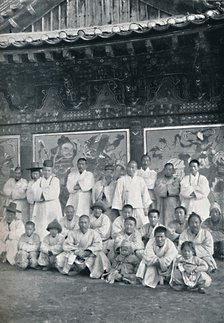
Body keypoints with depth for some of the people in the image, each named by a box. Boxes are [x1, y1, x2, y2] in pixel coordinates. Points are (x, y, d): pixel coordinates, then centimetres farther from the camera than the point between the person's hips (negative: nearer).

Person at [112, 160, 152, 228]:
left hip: (139, 209, 2)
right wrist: (119, 209, -1)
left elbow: (145, 194, 10)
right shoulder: (121, 180, 3)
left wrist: (146, 208, 6)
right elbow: (118, 195, 3)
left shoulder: (140, 180, 9)